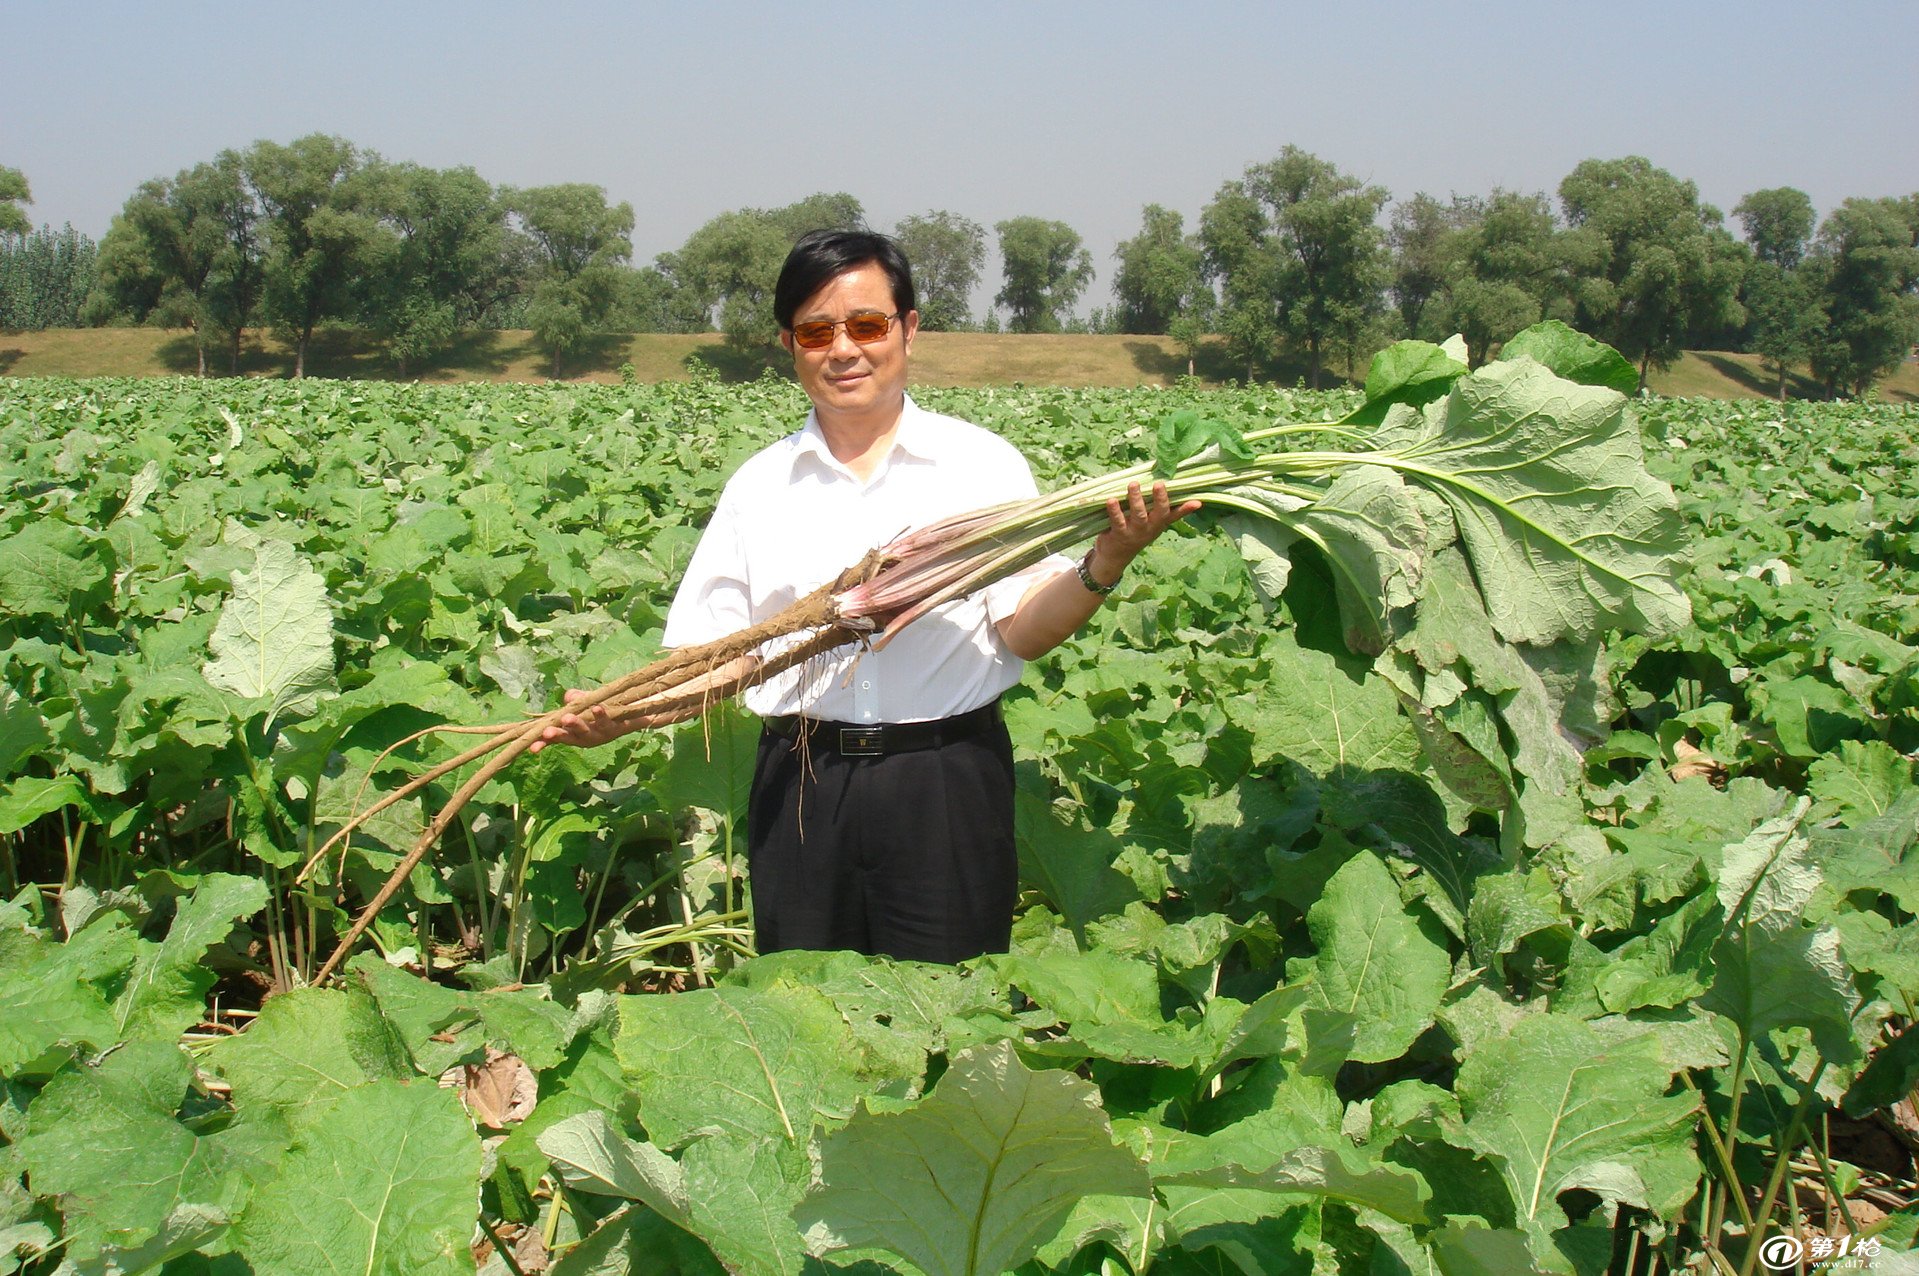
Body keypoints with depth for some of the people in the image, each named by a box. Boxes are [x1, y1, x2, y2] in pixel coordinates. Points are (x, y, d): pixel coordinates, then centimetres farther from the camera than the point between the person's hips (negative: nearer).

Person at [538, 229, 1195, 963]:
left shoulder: (981, 462, 3)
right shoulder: (760, 486, 8)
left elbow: (1024, 632, -4)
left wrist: (1102, 567, -21)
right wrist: (619, 714, -11)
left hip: (945, 789, -2)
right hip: (801, 790, 2)